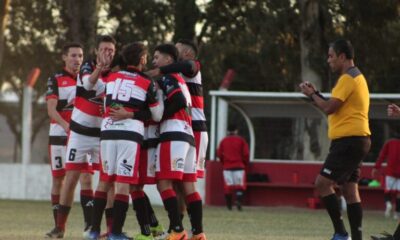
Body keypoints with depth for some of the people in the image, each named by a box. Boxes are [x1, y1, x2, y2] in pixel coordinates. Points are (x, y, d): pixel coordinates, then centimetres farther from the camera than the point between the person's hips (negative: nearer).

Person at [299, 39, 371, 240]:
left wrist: (312, 94, -2)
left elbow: (329, 108, -18)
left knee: (322, 183, -11)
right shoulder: (356, 77, 20)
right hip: (354, 140, 10)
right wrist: (316, 95, 13)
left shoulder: (347, 79, -13)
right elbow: (336, 108, 22)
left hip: (349, 140, -10)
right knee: (349, 189, 8)